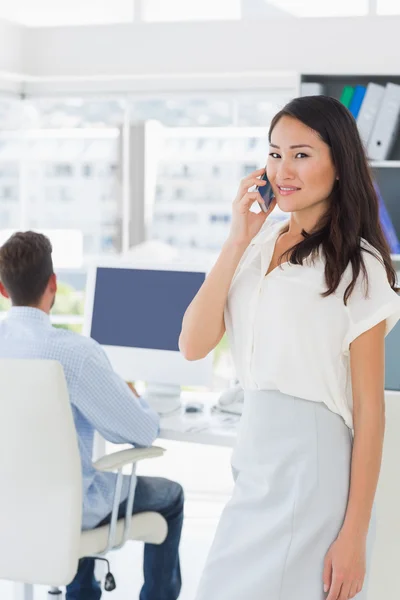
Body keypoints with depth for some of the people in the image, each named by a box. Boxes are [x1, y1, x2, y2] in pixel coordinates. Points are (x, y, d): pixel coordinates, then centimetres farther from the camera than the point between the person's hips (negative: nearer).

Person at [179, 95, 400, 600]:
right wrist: (237, 241, -7)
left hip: (314, 462, -6)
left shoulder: (358, 267, -8)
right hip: (255, 458, 6)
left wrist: (354, 536, -13)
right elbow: (193, 345, -3)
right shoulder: (259, 246, 6)